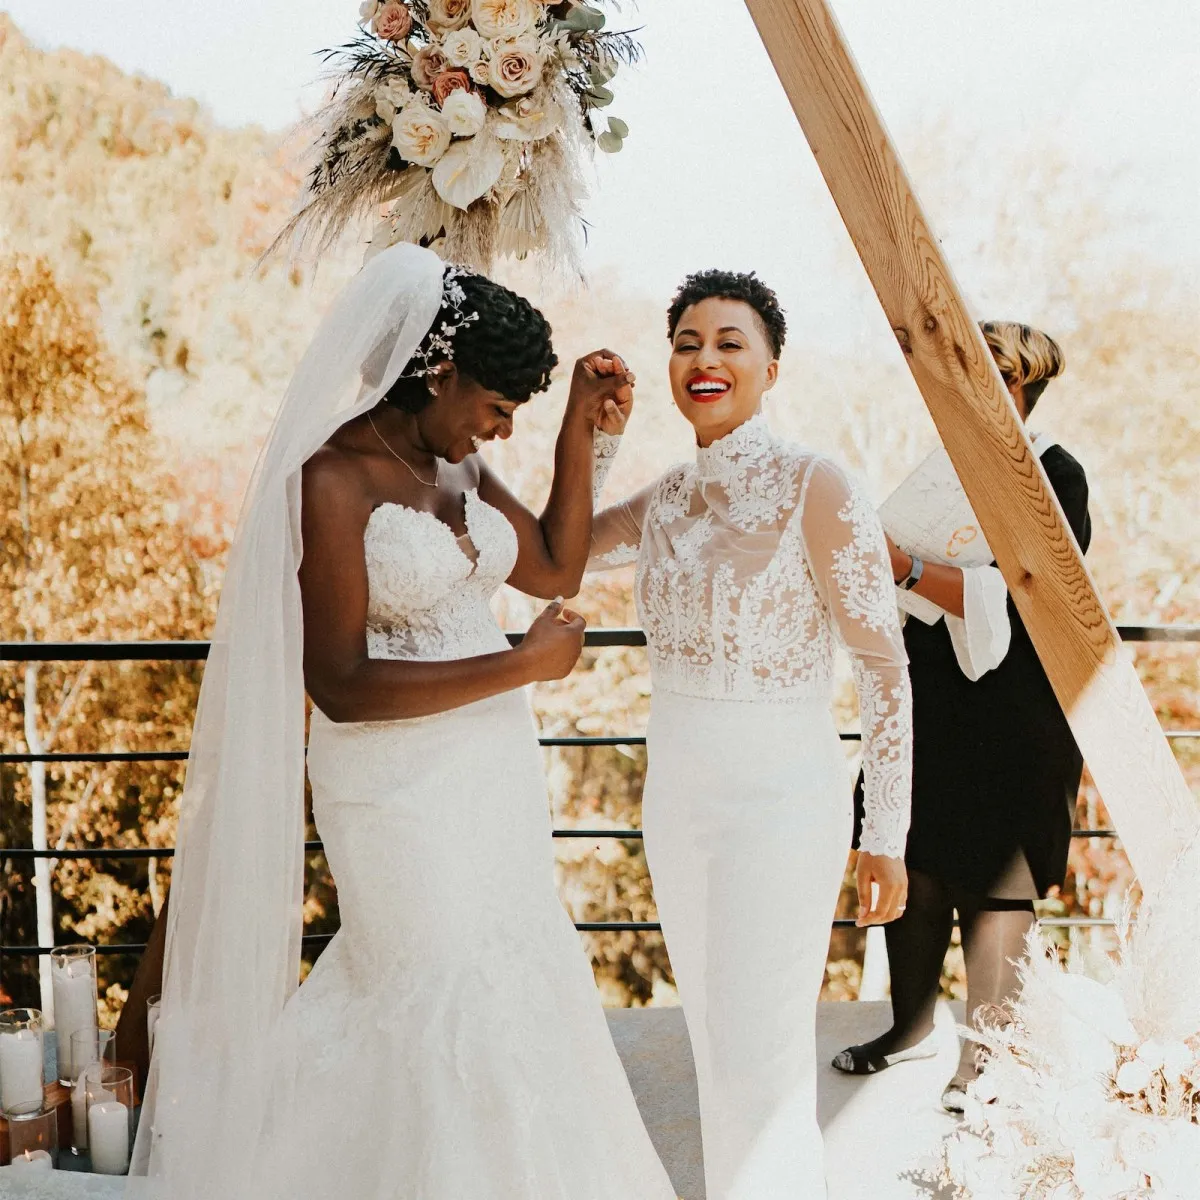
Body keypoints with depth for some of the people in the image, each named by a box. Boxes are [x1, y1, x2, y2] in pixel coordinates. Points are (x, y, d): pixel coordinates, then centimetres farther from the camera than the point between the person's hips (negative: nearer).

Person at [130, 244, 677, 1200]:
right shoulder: (331, 478, -18)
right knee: (450, 1005, 1)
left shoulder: (454, 465, 6)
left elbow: (555, 567, 13)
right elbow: (339, 684, -21)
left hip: (494, 771, 8)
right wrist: (524, 664, -19)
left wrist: (582, 431, 3)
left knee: (512, 983, 16)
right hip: (400, 788, -8)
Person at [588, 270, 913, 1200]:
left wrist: (887, 837, -12)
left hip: (780, 804, -7)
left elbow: (885, 668, -13)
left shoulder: (816, 488, -15)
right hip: (677, 800, 7)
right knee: (718, 1041, 18)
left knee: (761, 1063, -2)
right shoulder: (668, 498, 6)